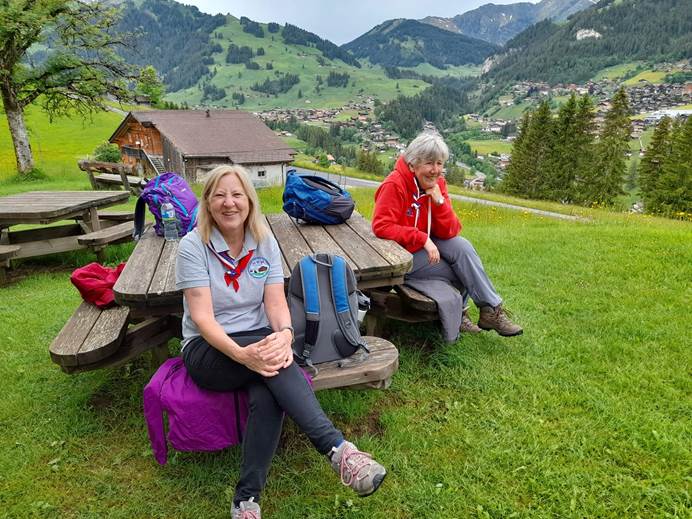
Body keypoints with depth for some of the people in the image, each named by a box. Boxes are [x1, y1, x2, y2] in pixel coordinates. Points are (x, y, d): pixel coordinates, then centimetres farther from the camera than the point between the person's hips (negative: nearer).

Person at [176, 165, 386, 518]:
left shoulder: (265, 242, 1)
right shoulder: (192, 246, -10)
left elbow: (276, 302, -7)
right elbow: (201, 316, -18)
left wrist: (285, 334, -31)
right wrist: (241, 353, -36)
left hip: (257, 343, 3)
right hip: (207, 350, -2)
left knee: (267, 393, -32)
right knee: (271, 363, -35)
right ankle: (337, 449, -37)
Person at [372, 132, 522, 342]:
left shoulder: (437, 184, -1)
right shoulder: (394, 185, -19)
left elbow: (450, 232, -5)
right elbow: (381, 227, -29)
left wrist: (439, 201, -21)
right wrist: (423, 239, -31)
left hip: (428, 246, 6)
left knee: (462, 246, -20)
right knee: (465, 267, -16)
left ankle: (491, 310, -6)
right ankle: (491, 310, 4)